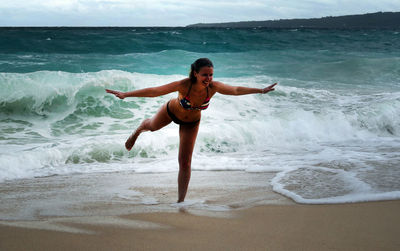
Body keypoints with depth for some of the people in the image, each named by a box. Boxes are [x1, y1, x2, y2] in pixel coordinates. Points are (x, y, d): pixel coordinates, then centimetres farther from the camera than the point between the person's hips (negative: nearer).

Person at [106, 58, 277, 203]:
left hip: (191, 123, 1)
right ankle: (139, 130, 71)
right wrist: (125, 94, -44)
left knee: (185, 163, -1)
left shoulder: (213, 87, -34)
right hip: (171, 112, -1)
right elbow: (154, 91, -40)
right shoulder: (184, 85, -41)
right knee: (152, 126, 33)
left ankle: (181, 201, 12)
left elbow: (236, 90, -22)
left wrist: (260, 90, -21)